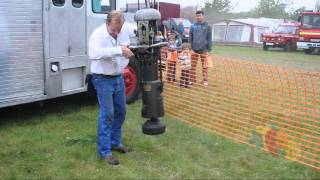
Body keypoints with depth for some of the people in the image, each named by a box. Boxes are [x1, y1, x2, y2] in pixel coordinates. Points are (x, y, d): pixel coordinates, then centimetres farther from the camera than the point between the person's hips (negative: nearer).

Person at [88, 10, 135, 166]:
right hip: (103, 79, -6)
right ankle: (104, 151, 5)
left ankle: (115, 142, 33)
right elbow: (94, 53, -42)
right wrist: (119, 50, -45)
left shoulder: (126, 28, -5)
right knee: (107, 114, -6)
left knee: (120, 112, 16)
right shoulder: (98, 34, -22)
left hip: (119, 77, 7)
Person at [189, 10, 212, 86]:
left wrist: (209, 50, -3)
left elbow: (209, 39, 1)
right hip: (194, 49, 2)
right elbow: (190, 37, 7)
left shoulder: (207, 26, 0)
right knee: (193, 65, 5)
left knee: (204, 66, 5)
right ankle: (192, 79, 15)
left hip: (203, 50, -2)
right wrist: (190, 47, 0)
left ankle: (205, 80, 12)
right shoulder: (193, 26, 4)